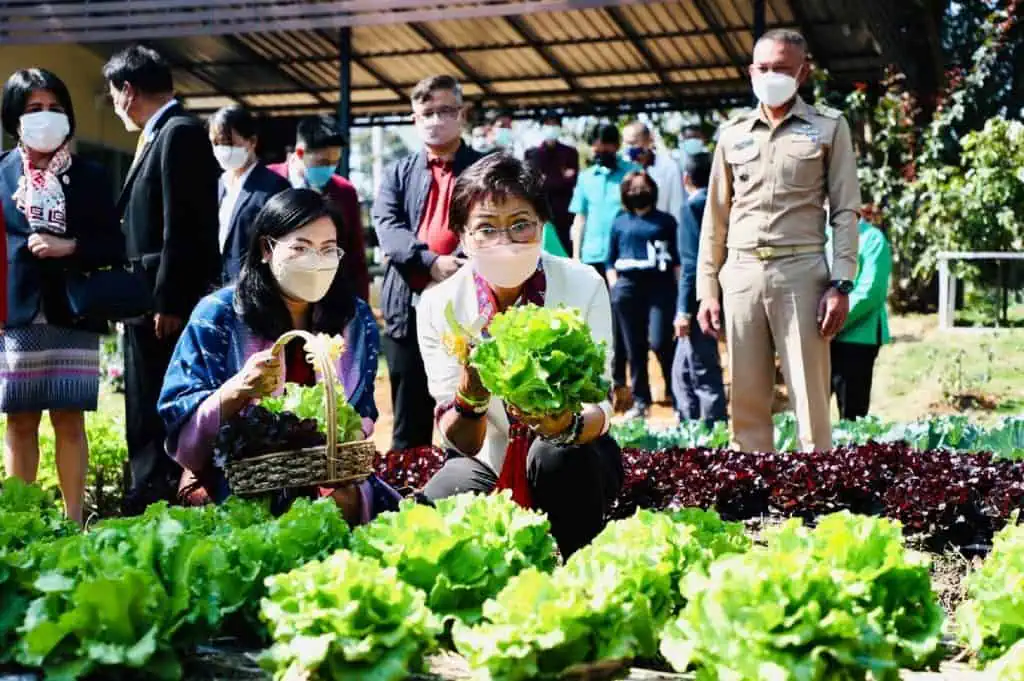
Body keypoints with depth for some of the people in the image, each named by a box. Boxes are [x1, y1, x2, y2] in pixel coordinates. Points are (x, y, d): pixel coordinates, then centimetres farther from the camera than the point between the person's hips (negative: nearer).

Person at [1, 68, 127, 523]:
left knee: (69, 419, 2)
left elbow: (115, 247, 6)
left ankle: (73, 522, 9)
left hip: (72, 315, 0)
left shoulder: (89, 177, 7)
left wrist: (69, 247, -10)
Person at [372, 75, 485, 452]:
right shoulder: (398, 173, 14)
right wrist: (432, 262, -19)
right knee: (410, 428, 9)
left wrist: (459, 271, -21)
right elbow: (386, 226, -2)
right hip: (409, 312, 2)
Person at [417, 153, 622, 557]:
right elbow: (462, 444, -15)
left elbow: (599, 409, -18)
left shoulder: (583, 286, -16)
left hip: (574, 465, 0)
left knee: (557, 457, -33)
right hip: (489, 462, 1)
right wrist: (471, 397, -39)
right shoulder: (439, 304, -14)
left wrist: (567, 425, -43)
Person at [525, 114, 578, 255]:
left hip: (564, 213, 0)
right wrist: (561, 179, -7)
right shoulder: (532, 153, 11)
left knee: (565, 251, -3)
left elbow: (572, 181, 1)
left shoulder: (570, 152, 10)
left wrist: (546, 181, -7)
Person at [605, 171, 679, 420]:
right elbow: (610, 261, 17)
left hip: (660, 285, -2)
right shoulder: (619, 222, 16)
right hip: (628, 287, 3)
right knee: (634, 349, 5)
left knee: (659, 342, -13)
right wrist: (614, 287, 4)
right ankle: (640, 401, 12)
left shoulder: (665, 221, 11)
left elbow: (677, 259, 8)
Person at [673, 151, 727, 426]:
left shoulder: (694, 206, -12)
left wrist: (684, 310, -18)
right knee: (682, 372, 17)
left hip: (699, 302, -9)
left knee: (704, 375, -2)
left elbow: (693, 263, -18)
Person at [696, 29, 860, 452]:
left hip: (801, 272, -3)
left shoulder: (829, 127, 7)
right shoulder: (733, 134, 15)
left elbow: (846, 211, 2)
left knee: (811, 398, -4)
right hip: (741, 274, 3)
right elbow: (715, 218, 16)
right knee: (745, 400, 5)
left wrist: (841, 284, -9)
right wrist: (707, 290, 9)